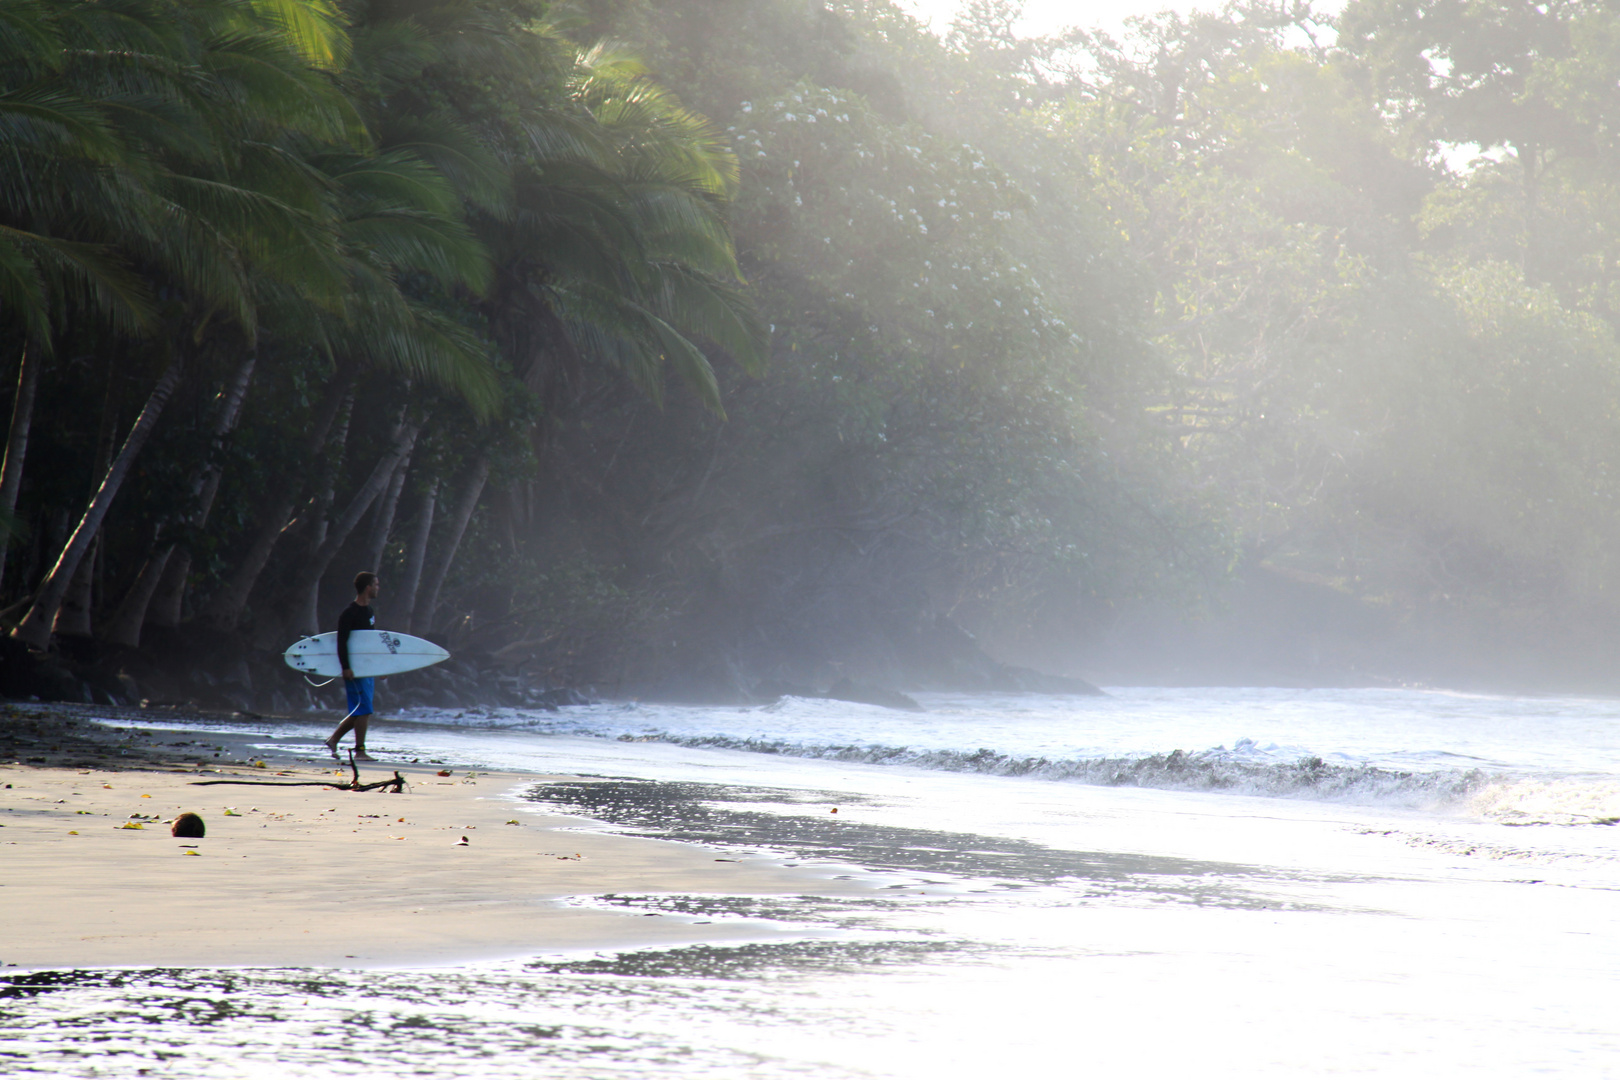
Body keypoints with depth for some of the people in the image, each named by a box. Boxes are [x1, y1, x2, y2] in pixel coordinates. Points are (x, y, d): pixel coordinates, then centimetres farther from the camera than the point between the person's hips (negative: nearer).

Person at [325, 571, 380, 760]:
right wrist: (345, 667, -23)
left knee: (360, 712, 10)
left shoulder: (370, 613, 16)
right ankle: (359, 751, -7)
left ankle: (333, 739, 21)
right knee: (364, 710, -11)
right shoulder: (350, 613, -11)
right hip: (354, 670, -9)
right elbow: (341, 642, -16)